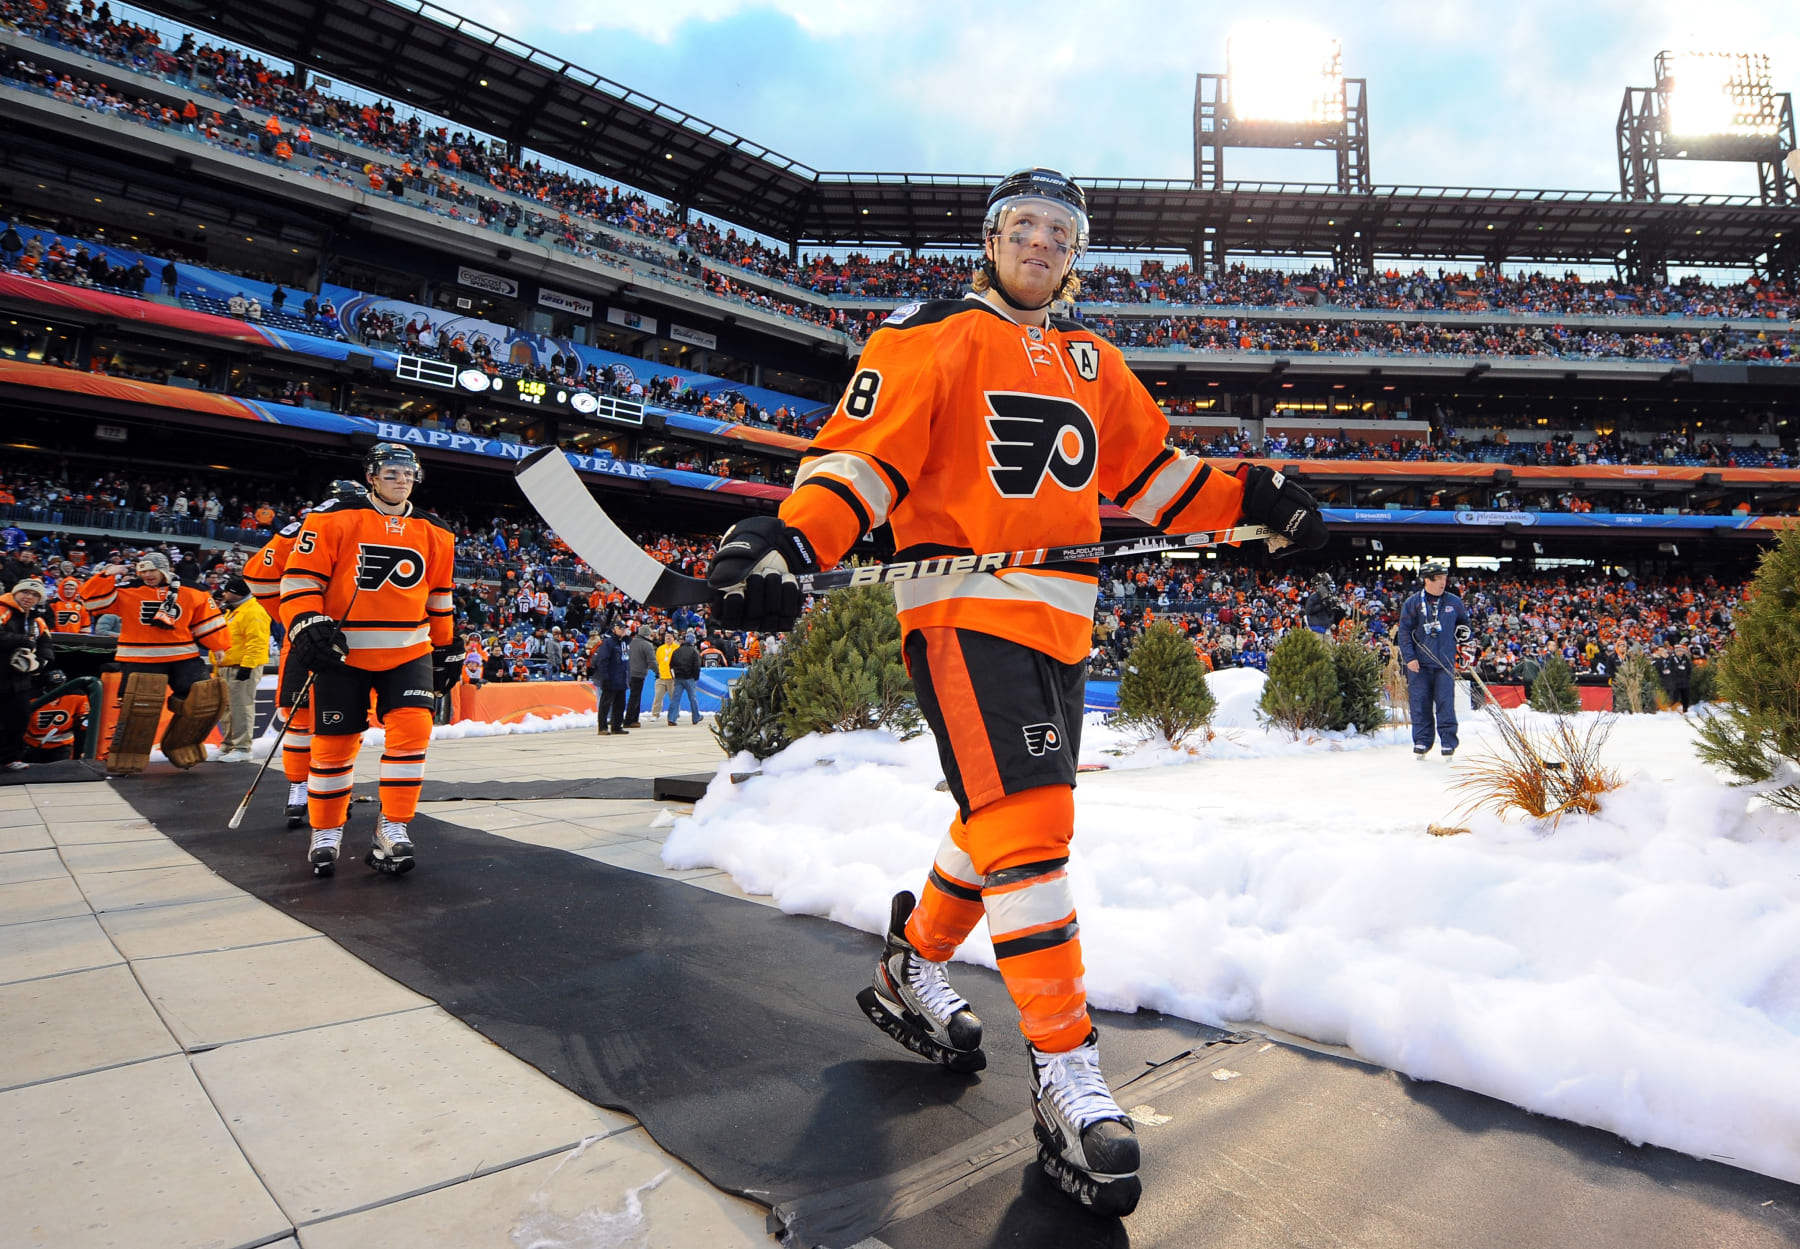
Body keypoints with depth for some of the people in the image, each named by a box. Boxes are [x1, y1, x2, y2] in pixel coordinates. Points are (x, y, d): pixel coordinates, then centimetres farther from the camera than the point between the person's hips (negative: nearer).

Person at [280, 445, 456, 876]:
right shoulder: (333, 518, -4)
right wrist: (306, 626, -18)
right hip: (343, 651, -2)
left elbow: (439, 596, 17)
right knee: (335, 740, 3)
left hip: (409, 650, 3)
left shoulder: (435, 533, 8)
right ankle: (326, 832, 23)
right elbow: (301, 575, -5)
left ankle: (392, 829, -2)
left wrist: (445, 647, 18)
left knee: (412, 728, -14)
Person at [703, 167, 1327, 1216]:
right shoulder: (933, 334, 1)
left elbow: (1147, 468, 23)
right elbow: (868, 452, -10)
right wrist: (794, 538, -27)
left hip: (1059, 618, 7)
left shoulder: (1090, 361, 22)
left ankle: (911, 974, 34)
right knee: (1030, 814, -15)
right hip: (962, 604, -7)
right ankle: (1067, 1072, -3)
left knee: (1006, 816, 12)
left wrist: (1248, 498, 11)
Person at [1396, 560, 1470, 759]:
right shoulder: (1413, 603, 1)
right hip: (1419, 664, -1)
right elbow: (1404, 631, 0)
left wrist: (1462, 631, 7)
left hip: (1445, 663, 1)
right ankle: (1422, 742, 9)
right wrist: (1409, 657, -7)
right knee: (1420, 704, 1)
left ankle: (1448, 743, 5)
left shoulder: (1454, 602, 9)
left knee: (1446, 704, -3)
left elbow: (1464, 621, 28)